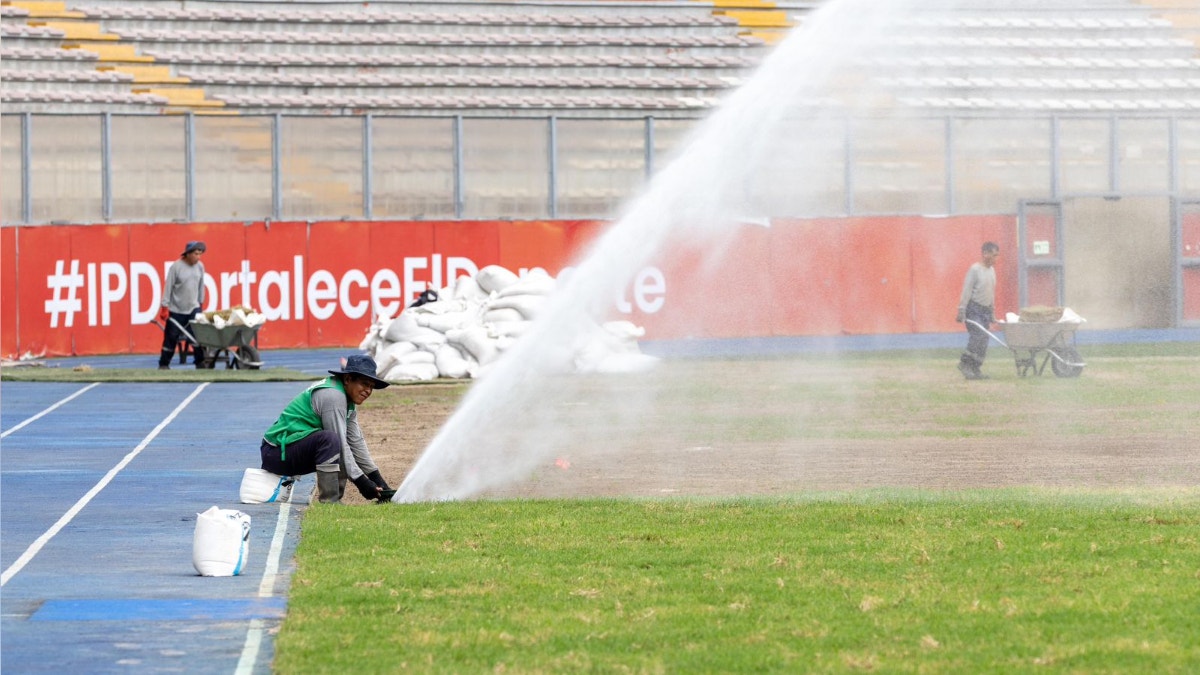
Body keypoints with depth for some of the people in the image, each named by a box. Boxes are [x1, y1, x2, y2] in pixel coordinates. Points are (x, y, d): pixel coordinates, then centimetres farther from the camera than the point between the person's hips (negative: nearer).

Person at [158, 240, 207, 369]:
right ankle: (164, 364, 12)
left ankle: (200, 362, -1)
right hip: (176, 309, -4)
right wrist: (164, 307, -13)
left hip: (194, 308, 4)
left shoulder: (200, 266, 2)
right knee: (171, 338, 1)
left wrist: (201, 303, 15)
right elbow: (168, 287, -11)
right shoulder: (176, 267, -12)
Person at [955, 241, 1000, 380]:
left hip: (986, 310, 8)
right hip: (974, 310, -8)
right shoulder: (975, 270, -11)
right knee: (978, 336, -20)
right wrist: (961, 312, -17)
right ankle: (965, 363, -10)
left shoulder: (991, 270, 13)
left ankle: (975, 369, 5)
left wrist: (992, 314, 21)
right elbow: (966, 292, -14)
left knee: (983, 342, 2)